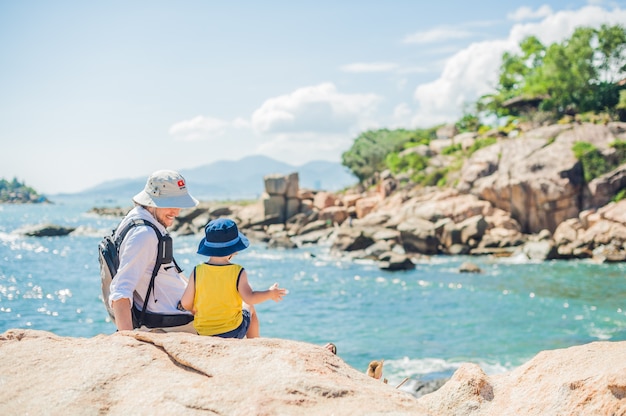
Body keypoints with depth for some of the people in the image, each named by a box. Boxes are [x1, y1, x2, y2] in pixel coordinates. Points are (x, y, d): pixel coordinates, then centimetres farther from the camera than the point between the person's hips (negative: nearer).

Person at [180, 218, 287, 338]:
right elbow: (250, 298, -19)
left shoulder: (197, 272, -11)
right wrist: (270, 293, -2)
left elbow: (185, 303, -9)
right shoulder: (238, 272, -17)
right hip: (233, 331, -2)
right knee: (249, 308, 28)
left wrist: (194, 310, 13)